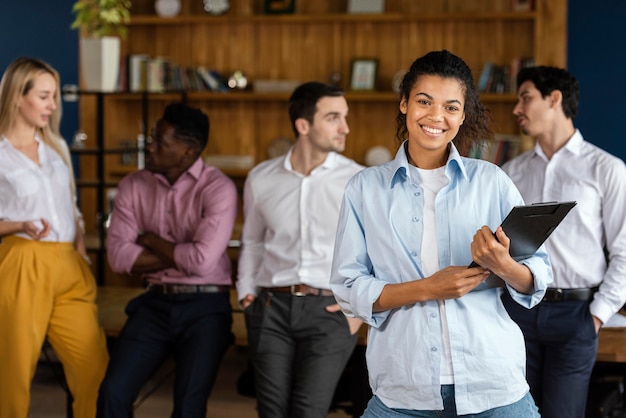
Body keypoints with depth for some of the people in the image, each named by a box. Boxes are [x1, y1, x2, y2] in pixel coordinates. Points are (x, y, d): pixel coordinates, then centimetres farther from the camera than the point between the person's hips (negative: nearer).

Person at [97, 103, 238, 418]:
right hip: (155, 303, 4)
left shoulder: (218, 189, -12)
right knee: (113, 392, -7)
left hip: (204, 307, -4)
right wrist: (181, 256, -12)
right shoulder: (133, 186, 3)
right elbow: (118, 256, -6)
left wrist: (151, 241, -6)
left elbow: (202, 261, -22)